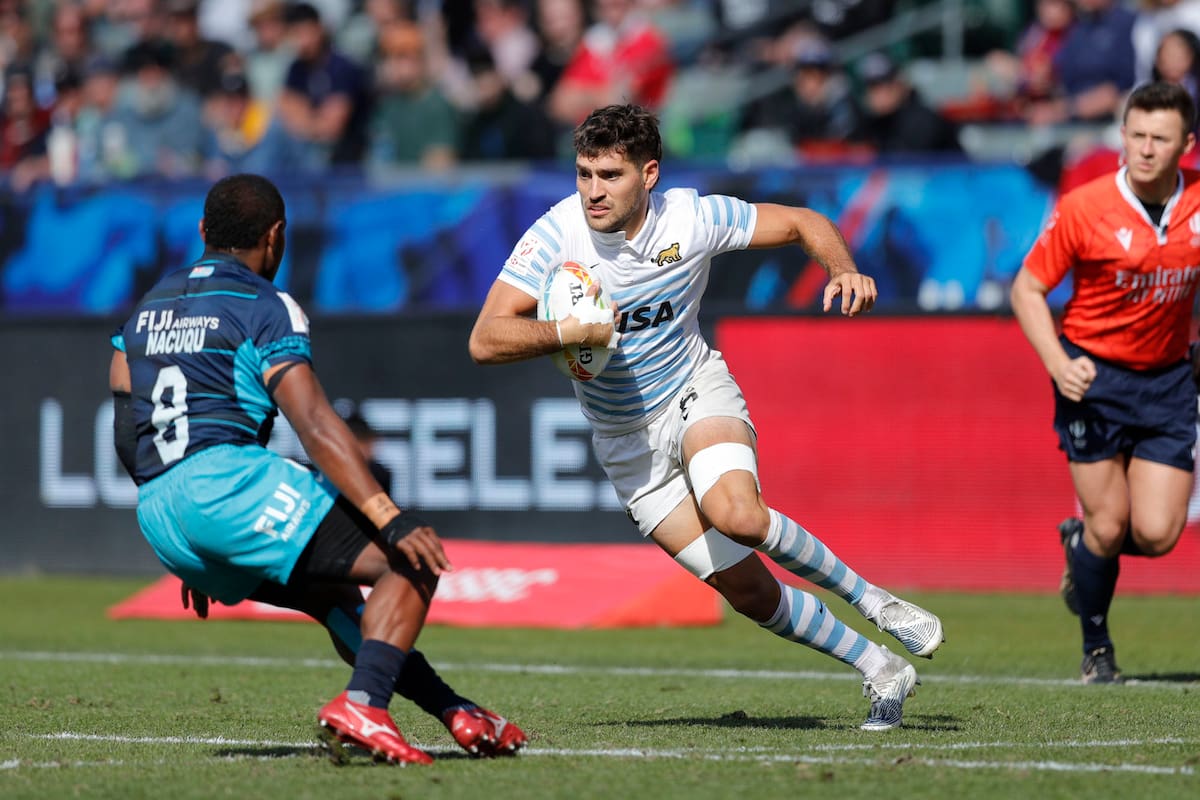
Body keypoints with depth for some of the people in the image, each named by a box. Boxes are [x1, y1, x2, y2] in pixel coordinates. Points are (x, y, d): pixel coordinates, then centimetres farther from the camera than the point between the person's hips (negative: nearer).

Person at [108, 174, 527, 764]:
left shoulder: (149, 305, 23)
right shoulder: (263, 307, 0)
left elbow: (127, 435, 24)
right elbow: (315, 427, -13)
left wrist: (189, 559, 31)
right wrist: (392, 521, -19)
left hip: (155, 516, 8)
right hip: (227, 479, -8)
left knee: (335, 596, 23)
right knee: (410, 563, -7)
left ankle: (457, 714, 13)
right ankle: (360, 707, -27)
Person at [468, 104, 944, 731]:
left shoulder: (691, 219, -15)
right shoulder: (557, 234, -19)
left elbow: (802, 223, -1)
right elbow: (485, 340, -22)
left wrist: (844, 272, -21)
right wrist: (569, 332, -36)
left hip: (697, 394, -1)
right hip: (626, 439, 1)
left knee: (737, 514, -34)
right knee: (748, 592, -6)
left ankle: (871, 601, -13)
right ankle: (880, 671, 10)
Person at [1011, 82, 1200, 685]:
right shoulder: (1085, 208, -14)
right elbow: (1028, 288, -5)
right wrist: (1058, 364, -17)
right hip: (1096, 379, -3)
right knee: (1109, 525, -4)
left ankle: (1081, 544, 29)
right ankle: (1096, 648, 22)